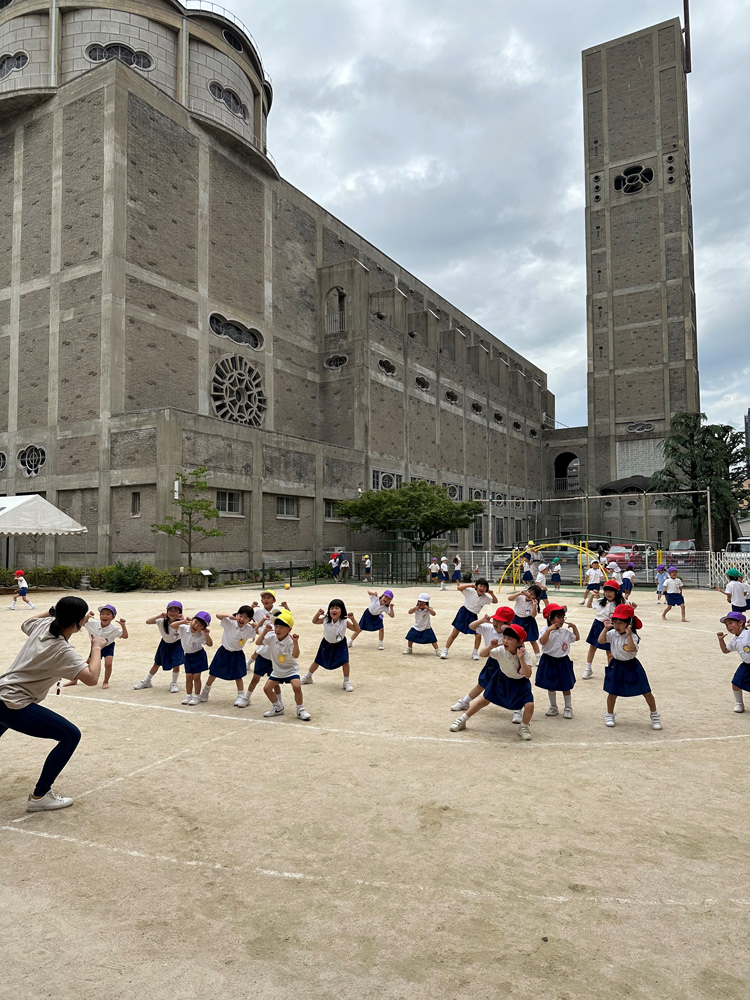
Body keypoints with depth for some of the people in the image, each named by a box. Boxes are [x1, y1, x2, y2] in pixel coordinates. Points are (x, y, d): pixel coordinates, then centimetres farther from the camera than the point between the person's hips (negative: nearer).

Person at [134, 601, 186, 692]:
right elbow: (147, 621, -34)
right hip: (165, 644, 2)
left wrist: (184, 619, -48)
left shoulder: (180, 622, -28)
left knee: (176, 665, -7)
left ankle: (174, 683, 18)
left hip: (176, 644, -2)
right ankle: (146, 681, 34)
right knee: (156, 664, 14)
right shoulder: (162, 621, -24)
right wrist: (159, 615, -44)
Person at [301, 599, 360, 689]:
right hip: (327, 644, 2)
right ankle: (307, 677, 40)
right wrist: (318, 613, -25)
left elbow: (357, 630, -25)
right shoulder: (325, 620, -23)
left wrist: (353, 619, -39)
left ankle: (346, 682, 4)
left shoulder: (345, 622, -28)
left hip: (340, 645, -2)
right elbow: (314, 621, -6)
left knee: (345, 661, -18)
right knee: (317, 661, 16)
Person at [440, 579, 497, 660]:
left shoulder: (486, 598, -4)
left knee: (478, 635, -7)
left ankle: (475, 653, 16)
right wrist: (470, 585, -33)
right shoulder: (470, 591, -15)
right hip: (463, 613, -3)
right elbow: (459, 587, -24)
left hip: (473, 617, 3)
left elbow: (495, 601, 4)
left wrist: (492, 594, -13)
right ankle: (445, 651, 10)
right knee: (454, 634, 0)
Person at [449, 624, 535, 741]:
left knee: (529, 705, -20)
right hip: (502, 679, 2)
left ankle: (523, 727, 11)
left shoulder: (524, 654, -30)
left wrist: (521, 659, -51)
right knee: (485, 699, 7)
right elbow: (482, 654, -17)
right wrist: (490, 646, -37)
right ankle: (462, 720, 23)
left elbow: (527, 675, -39)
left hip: (520, 683, -2)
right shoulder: (500, 650, -25)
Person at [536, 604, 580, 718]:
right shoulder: (546, 630, -12)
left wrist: (574, 627, 4)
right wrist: (549, 630, -37)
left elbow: (577, 638, 16)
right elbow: (542, 642, -29)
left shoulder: (566, 631, 2)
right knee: (550, 686, 11)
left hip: (563, 662, 2)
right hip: (549, 661, -2)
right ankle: (553, 707, 27)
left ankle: (568, 708, 21)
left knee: (566, 686, 7)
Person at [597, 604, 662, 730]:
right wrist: (605, 628, -25)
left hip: (631, 666, -3)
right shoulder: (612, 634, -8)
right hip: (616, 666, 3)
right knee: (613, 691, 6)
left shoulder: (633, 637, -20)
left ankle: (655, 715, 22)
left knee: (646, 691, 3)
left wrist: (628, 634, -43)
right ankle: (609, 715, 25)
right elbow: (600, 641, -19)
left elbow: (631, 649, -37)